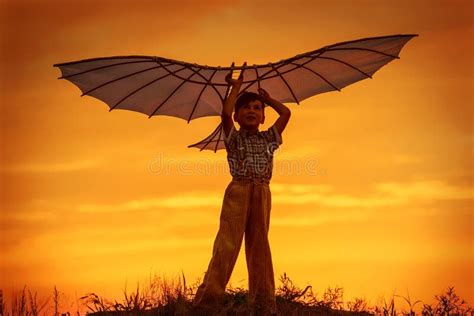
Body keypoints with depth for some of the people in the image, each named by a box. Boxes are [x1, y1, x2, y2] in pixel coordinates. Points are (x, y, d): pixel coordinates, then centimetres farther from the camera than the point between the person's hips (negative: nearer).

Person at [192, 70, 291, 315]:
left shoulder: (268, 138, 19)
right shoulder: (234, 138, 10)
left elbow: (286, 113, 12)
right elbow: (225, 113, -8)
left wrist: (267, 98, 26)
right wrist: (236, 88, 5)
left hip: (262, 194, 3)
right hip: (238, 191, -3)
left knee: (259, 245, 3)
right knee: (227, 242, -13)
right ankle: (210, 295, -17)